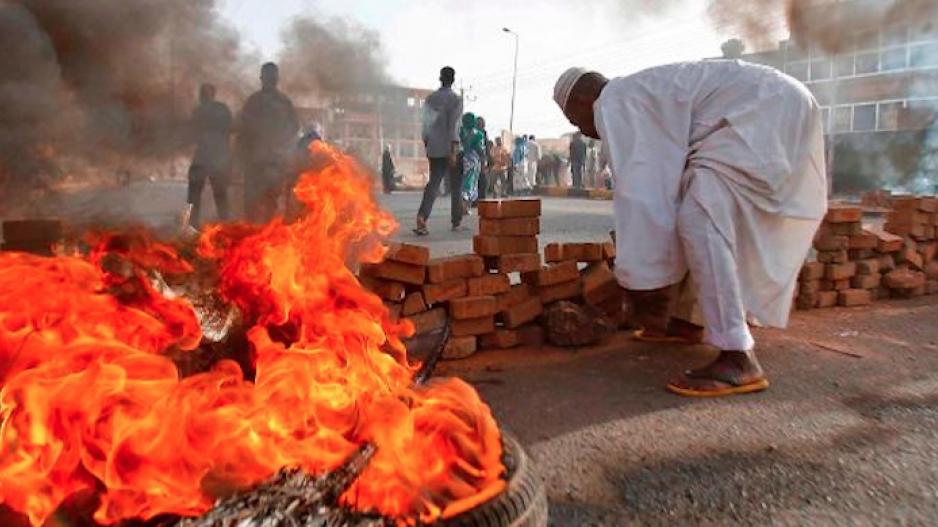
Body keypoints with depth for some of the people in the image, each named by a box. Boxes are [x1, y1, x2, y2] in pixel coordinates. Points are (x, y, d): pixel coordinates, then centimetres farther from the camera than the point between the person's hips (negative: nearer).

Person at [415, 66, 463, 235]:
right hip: (450, 147, -4)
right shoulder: (456, 99, -8)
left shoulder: (430, 98, 9)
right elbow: (454, 126, -16)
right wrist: (453, 152, -17)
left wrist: (427, 146, 19)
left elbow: (426, 124, 11)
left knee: (433, 182, 2)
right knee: (456, 185, 10)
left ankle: (421, 218, -19)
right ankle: (456, 221, 19)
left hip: (434, 148, 4)